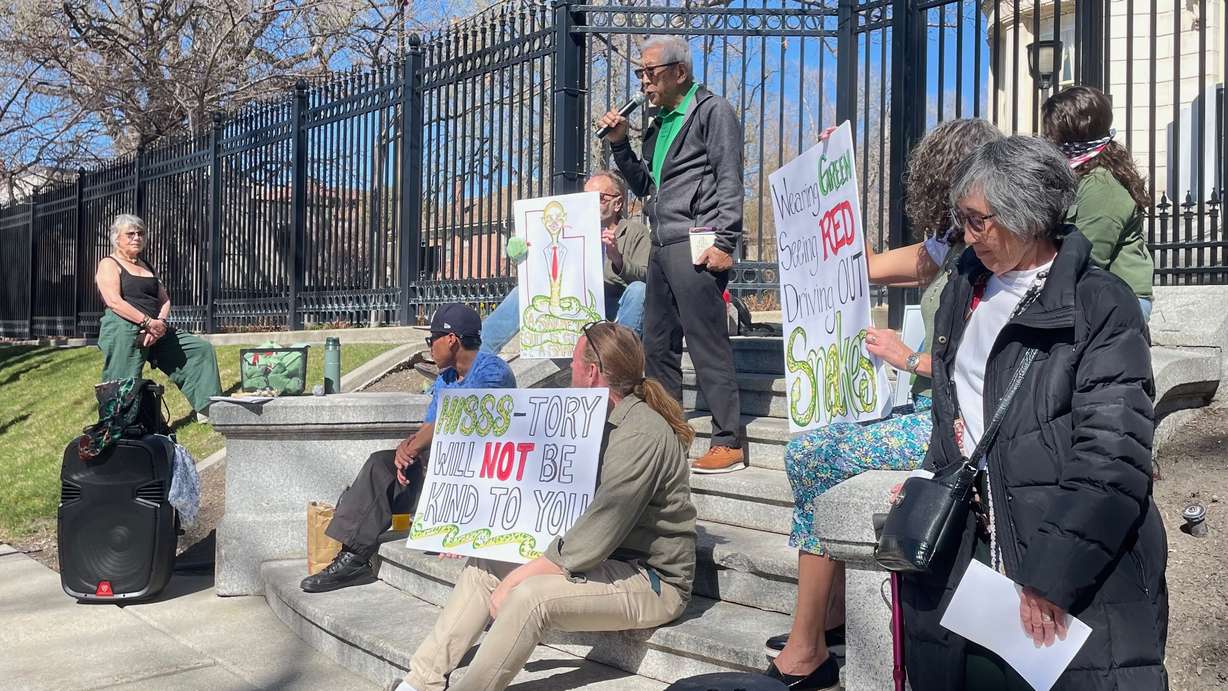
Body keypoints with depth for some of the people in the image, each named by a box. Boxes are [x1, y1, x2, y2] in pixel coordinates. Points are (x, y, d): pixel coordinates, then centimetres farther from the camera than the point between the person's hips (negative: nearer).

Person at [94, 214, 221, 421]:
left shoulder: (146, 266, 23)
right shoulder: (109, 265, 1)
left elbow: (164, 300, 15)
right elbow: (114, 302, -15)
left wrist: (160, 322, -7)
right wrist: (149, 322, -21)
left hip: (154, 331, 7)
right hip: (122, 332, -7)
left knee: (201, 349, -1)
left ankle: (206, 408, -5)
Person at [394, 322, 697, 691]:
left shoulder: (643, 434, -23)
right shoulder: (599, 421, 11)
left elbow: (596, 534, -27)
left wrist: (518, 577, -20)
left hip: (651, 581, -10)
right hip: (606, 560, 10)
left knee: (529, 595, -30)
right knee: (483, 566, 3)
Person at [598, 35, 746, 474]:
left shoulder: (712, 111, -1)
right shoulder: (659, 124, 22)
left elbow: (729, 181, -9)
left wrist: (723, 242, -18)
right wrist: (619, 144, 13)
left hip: (695, 246, -9)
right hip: (662, 247, 9)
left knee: (707, 346, -9)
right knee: (658, 346, 10)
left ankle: (728, 444, -4)